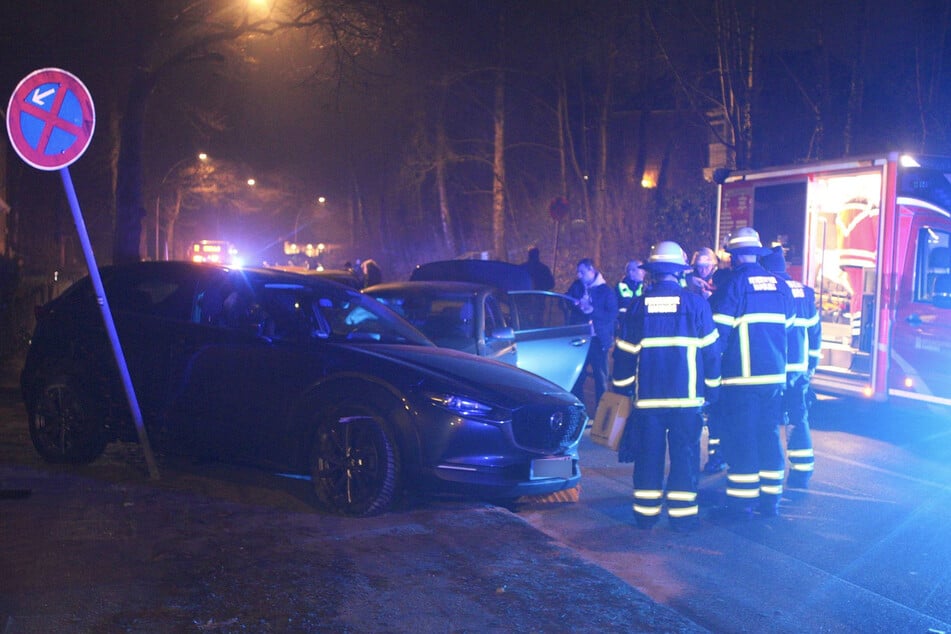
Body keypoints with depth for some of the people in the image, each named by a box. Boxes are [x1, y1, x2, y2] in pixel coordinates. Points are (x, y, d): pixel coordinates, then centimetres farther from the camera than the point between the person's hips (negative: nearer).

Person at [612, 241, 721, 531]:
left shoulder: (638, 306, 2)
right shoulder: (696, 304, -2)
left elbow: (624, 353, 6)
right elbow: (710, 351, 2)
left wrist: (622, 388, 17)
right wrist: (711, 388, 11)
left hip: (647, 397, 2)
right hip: (687, 396, -1)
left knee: (648, 455, 8)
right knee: (685, 454, 6)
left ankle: (646, 513, 13)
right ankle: (682, 513, 8)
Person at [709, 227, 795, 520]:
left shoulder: (734, 284, -9)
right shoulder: (780, 285, 9)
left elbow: (719, 330, -11)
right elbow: (788, 326, 15)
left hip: (743, 375, -6)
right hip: (775, 374, 6)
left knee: (741, 437, 0)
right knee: (769, 434, 13)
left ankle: (741, 502, 3)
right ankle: (770, 499, 18)